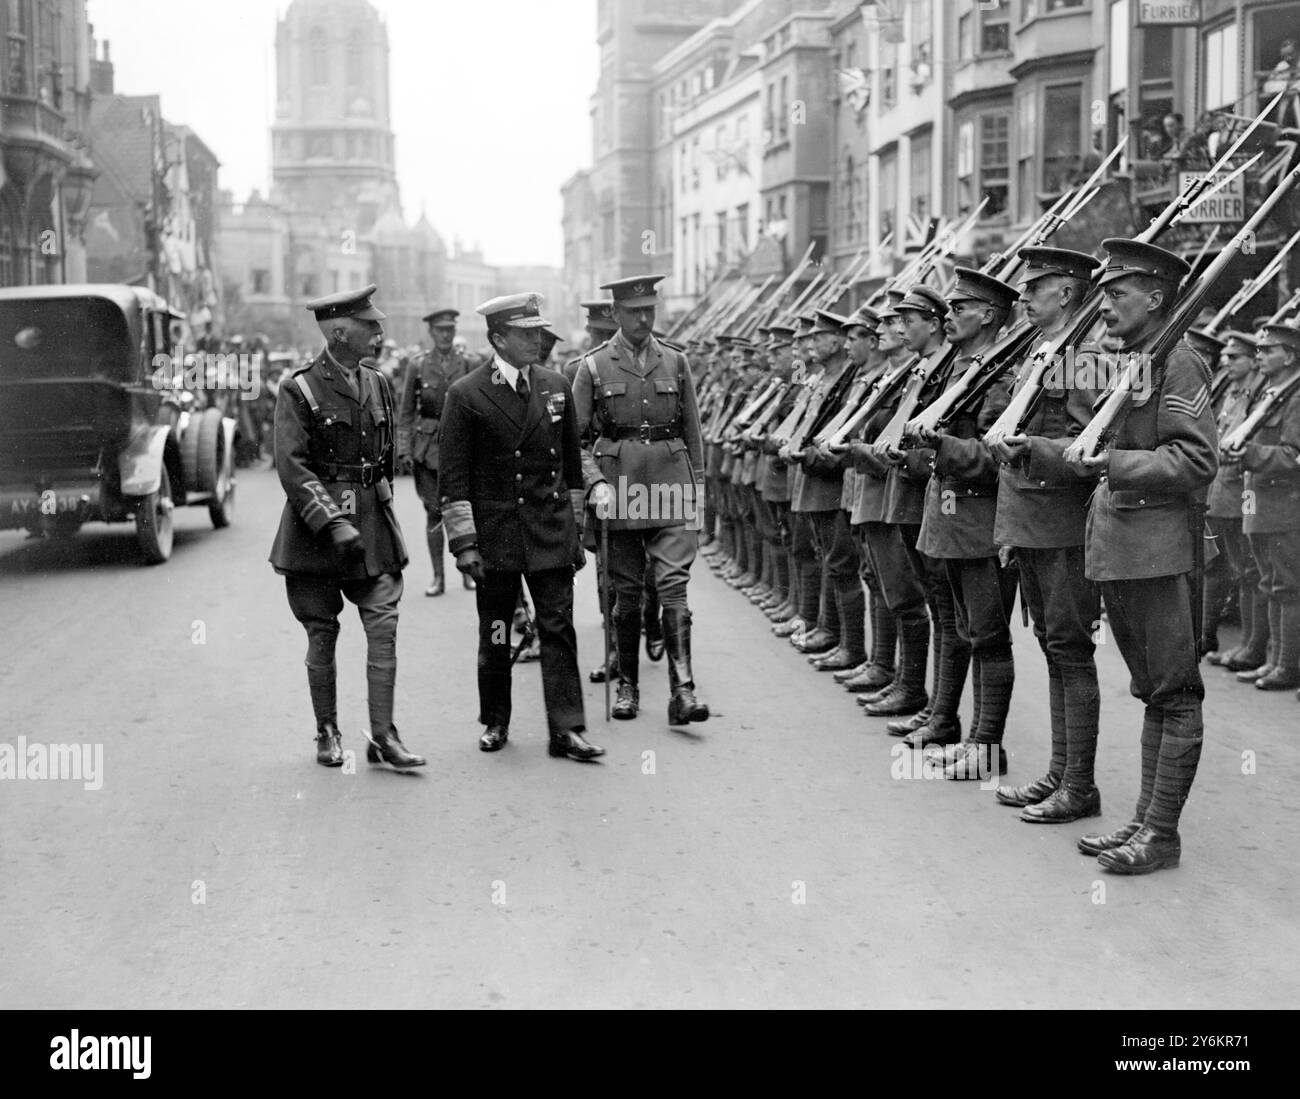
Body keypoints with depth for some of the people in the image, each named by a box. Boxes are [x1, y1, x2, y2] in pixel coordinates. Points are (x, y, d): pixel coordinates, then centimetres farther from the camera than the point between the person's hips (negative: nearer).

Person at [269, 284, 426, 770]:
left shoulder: (378, 385, 9)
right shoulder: (299, 390, -9)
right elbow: (291, 467, -15)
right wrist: (333, 524, -21)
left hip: (374, 524, 4)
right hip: (315, 524, -4)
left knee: (383, 625, -6)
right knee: (322, 634, 6)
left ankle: (383, 735, -3)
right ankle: (327, 733, 19)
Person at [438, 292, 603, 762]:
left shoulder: (556, 386, 8)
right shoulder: (466, 395, -5)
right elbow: (455, 476, -6)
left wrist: (575, 526, 13)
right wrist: (464, 542, -11)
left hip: (552, 532, 3)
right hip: (496, 533, -3)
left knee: (559, 628, -2)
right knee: (494, 634, 8)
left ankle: (566, 730, -1)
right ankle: (495, 723, 24)